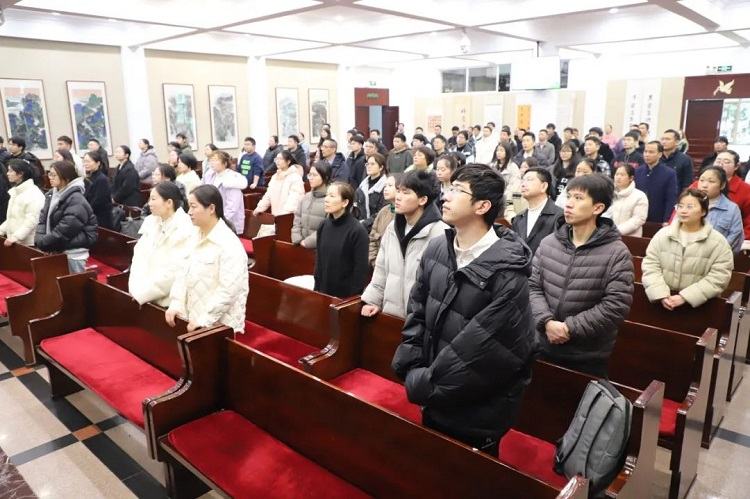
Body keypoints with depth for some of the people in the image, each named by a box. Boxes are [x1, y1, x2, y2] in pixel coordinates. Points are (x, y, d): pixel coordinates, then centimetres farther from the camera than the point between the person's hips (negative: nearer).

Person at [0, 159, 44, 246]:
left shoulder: (34, 194, -15)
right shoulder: (15, 191, 15)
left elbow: (32, 221, -21)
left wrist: (15, 237, -24)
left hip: (28, 243, -9)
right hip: (15, 242, 9)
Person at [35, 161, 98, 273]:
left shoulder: (76, 200, -19)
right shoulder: (51, 194, 8)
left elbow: (64, 230, -22)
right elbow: (43, 219, 7)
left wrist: (43, 243, -14)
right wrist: (39, 240, -8)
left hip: (73, 252, -8)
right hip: (57, 250, 8)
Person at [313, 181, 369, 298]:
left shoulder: (357, 231, -15)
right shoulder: (324, 225, 2)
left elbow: (361, 268, -14)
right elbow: (319, 259, 10)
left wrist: (353, 297, -13)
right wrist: (317, 288, 8)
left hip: (347, 294, -5)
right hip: (324, 291, 5)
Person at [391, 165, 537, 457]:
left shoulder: (506, 273, -24)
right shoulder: (436, 249, -4)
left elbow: (481, 352, -24)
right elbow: (416, 313, 2)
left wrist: (422, 386, -17)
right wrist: (411, 372, -8)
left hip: (478, 415, -6)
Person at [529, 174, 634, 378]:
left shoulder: (617, 253, -12)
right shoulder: (548, 244, 0)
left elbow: (616, 306, -17)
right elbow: (533, 287, -2)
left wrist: (570, 328, -19)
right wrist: (547, 322, -18)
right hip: (546, 348, 4)